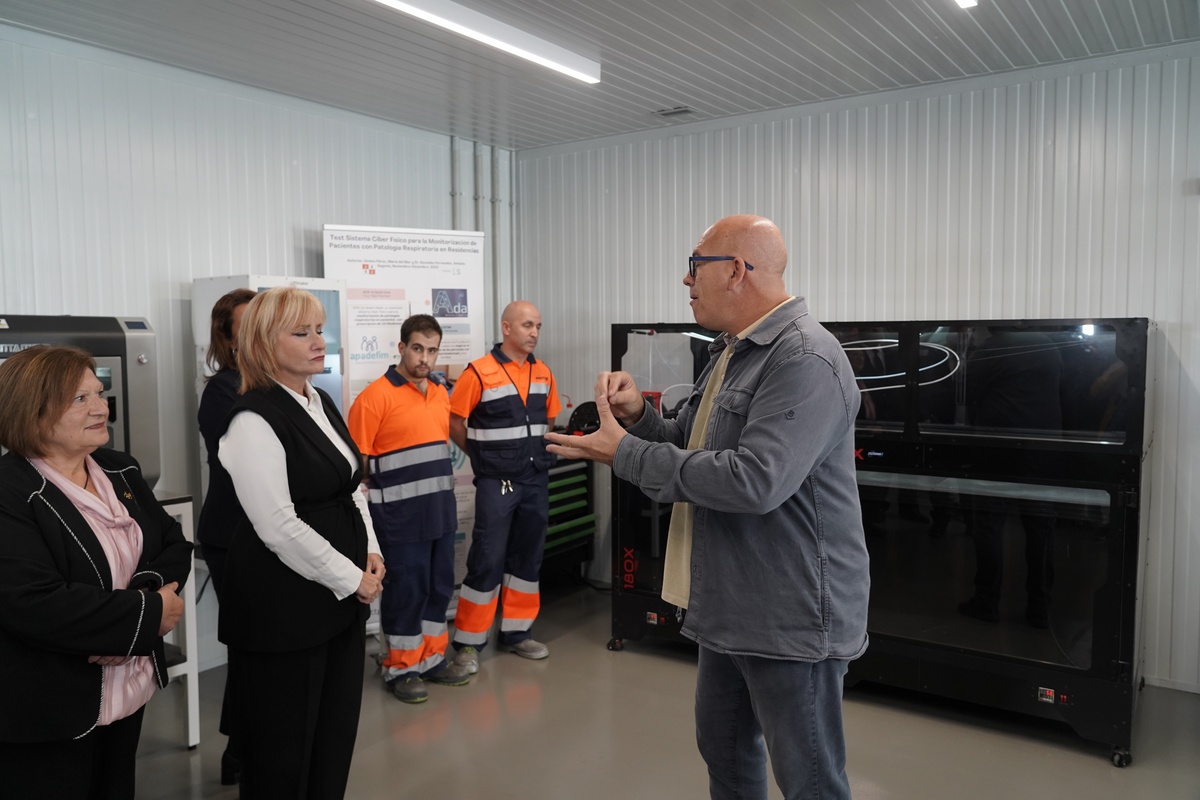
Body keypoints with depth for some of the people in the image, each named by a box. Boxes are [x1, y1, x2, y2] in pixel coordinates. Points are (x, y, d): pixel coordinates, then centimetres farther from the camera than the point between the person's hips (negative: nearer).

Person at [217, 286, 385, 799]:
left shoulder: (321, 403, 9)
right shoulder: (255, 419, -17)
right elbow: (279, 527, -22)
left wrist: (370, 553, 3)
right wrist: (351, 579, -14)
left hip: (343, 592, 8)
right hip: (284, 607, -8)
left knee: (337, 726, 18)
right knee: (285, 742, 8)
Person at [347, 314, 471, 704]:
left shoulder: (441, 394, 10)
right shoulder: (376, 396, -12)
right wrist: (365, 514, -13)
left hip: (441, 513, 7)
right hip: (401, 516, -7)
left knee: (439, 587, 15)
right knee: (405, 591, 4)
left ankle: (433, 658, 31)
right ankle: (400, 669, 21)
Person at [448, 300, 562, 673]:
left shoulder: (543, 373, 7)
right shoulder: (479, 372, -11)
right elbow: (454, 422, -7)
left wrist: (537, 451, 9)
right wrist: (482, 455, -2)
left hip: (537, 480, 6)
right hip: (497, 483, -6)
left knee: (527, 558, 12)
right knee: (487, 561, -2)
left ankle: (515, 632, 25)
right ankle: (468, 641, 9)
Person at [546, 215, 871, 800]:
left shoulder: (805, 360, -20)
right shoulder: (732, 353, 13)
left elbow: (754, 481, -30)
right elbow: (692, 446, 18)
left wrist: (625, 454, -22)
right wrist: (638, 415, -3)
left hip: (793, 617, -10)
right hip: (729, 605, 10)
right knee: (724, 752, 23)